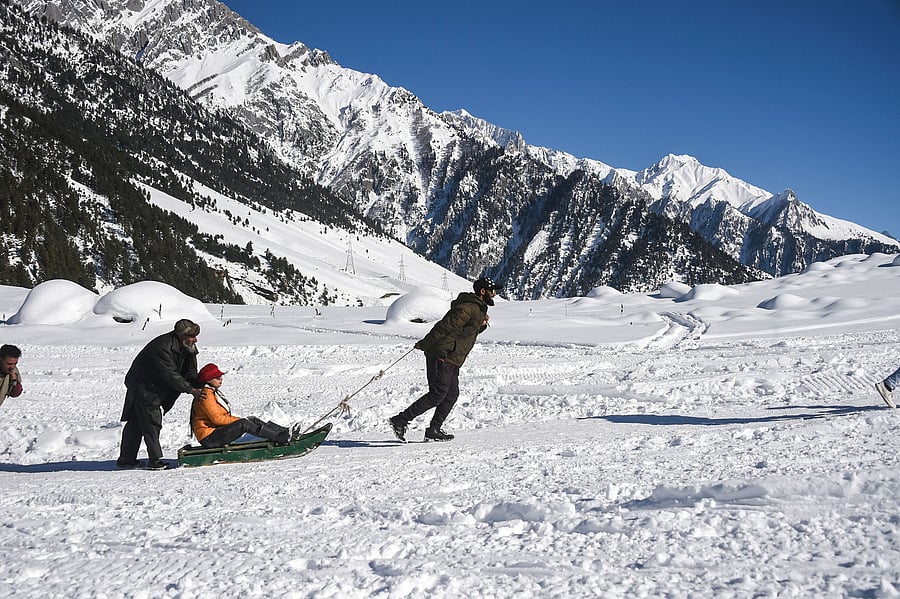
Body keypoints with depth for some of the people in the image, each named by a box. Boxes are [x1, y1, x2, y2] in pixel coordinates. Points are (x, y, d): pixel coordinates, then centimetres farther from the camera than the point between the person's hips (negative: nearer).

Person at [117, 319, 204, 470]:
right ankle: (155, 460, -8)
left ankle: (126, 459, 19)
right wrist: (191, 390, -32)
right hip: (141, 385, -9)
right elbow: (170, 374, -32)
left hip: (156, 388, 9)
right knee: (151, 423, -11)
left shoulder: (187, 348, -2)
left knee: (135, 422, 13)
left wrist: (199, 388, -16)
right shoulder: (162, 347, -29)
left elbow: (191, 373, 2)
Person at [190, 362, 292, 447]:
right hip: (209, 438, -10)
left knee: (253, 420, -2)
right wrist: (239, 420, -16)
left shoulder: (214, 392, 18)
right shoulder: (206, 395, -14)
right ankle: (281, 437, -29)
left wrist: (238, 419, 3)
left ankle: (285, 432, -11)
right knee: (243, 424, -26)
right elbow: (217, 418, -21)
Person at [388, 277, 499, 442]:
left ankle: (434, 430, 11)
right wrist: (423, 345, -18)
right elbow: (443, 327, -20)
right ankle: (400, 421, -11)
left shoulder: (478, 308, 16)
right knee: (437, 394, -12)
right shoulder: (467, 308, -17)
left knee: (452, 394, 8)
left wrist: (482, 325, 7)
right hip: (442, 357, -10)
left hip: (452, 360, 10)